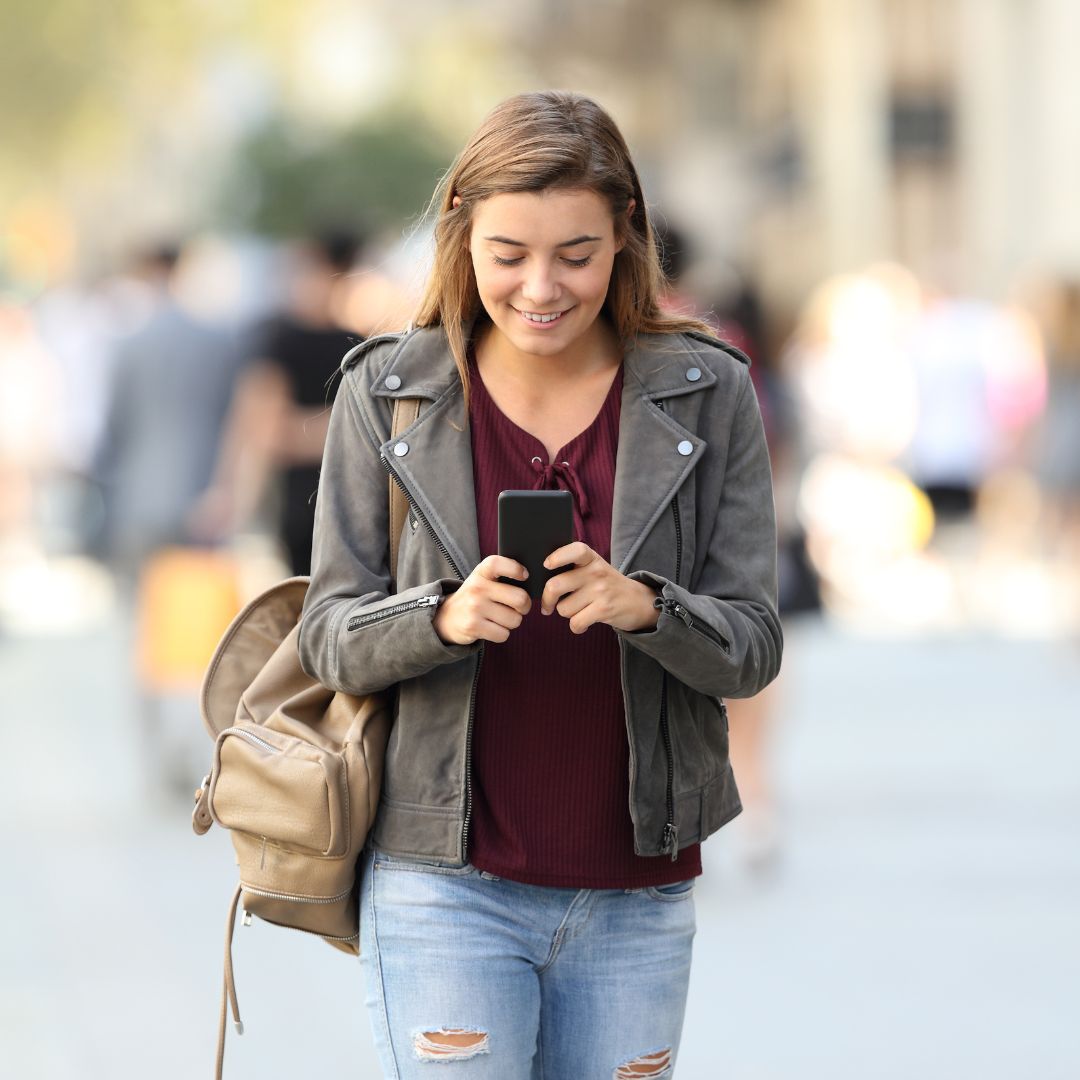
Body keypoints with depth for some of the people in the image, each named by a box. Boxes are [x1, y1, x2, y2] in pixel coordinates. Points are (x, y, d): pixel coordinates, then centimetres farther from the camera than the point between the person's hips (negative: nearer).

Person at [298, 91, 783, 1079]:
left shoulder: (705, 395, 0)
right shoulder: (388, 395, 0)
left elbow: (752, 647, -2)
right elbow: (331, 637, 0)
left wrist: (644, 608, -23)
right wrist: (444, 618, -21)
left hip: (636, 895, 2)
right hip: (445, 885, -1)